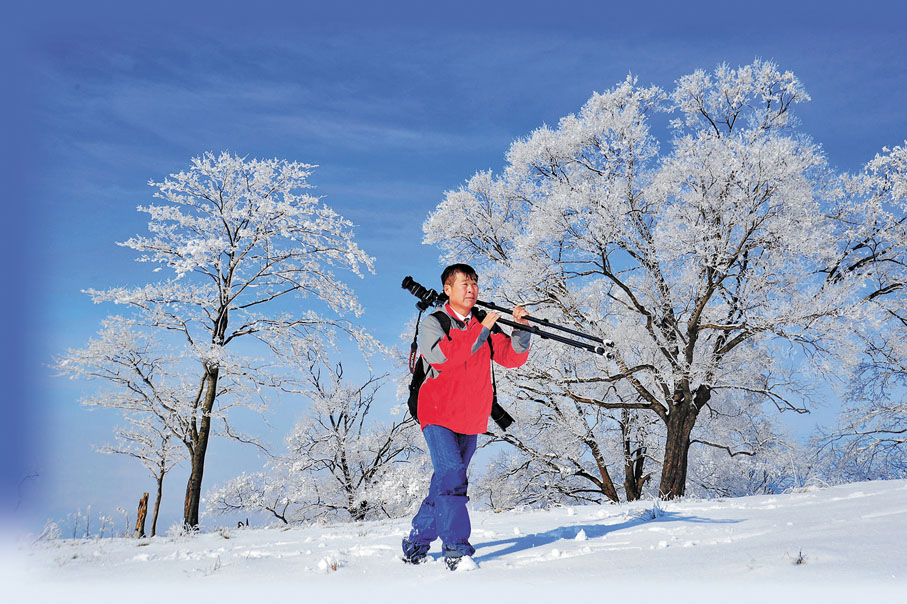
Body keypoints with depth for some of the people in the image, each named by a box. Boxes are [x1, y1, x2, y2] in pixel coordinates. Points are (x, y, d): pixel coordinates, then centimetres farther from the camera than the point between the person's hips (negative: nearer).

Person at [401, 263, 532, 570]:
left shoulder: (486, 324, 8)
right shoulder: (432, 323, -4)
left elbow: (512, 357, 0)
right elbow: (443, 356, -24)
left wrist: (521, 329, -17)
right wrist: (481, 330, -26)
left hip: (471, 420, 5)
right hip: (438, 415, -5)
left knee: (447, 482, 11)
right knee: (451, 476, -19)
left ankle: (416, 543, 27)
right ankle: (456, 549, -15)